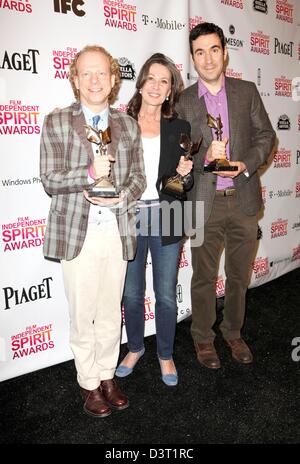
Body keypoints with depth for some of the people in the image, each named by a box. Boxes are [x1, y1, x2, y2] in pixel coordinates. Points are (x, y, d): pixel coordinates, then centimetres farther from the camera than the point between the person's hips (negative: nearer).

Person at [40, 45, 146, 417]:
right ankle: (89, 384, 27)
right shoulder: (56, 122, 2)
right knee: (83, 314, 7)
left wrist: (122, 197, -11)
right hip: (76, 233, -2)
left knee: (111, 312, 13)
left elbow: (138, 177, 10)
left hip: (118, 231, 3)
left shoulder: (128, 125, 10)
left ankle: (107, 377, 32)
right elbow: (49, 181, -4)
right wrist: (90, 173, -20)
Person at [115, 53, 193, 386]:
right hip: (129, 219, 1)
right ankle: (135, 348, 38)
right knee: (131, 293, 14)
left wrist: (184, 173, -13)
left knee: (166, 295, 9)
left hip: (165, 220, 0)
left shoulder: (180, 128, 3)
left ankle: (165, 355, 32)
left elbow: (186, 183, 8)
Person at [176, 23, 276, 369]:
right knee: (203, 278, 10)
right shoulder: (183, 101, 2)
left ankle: (233, 332, 37)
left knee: (239, 275, 15)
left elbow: (265, 135, 6)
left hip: (243, 199, 2)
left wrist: (246, 163, -12)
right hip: (204, 203, -1)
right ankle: (203, 337, 31)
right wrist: (205, 156, -20)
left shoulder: (247, 91, 6)